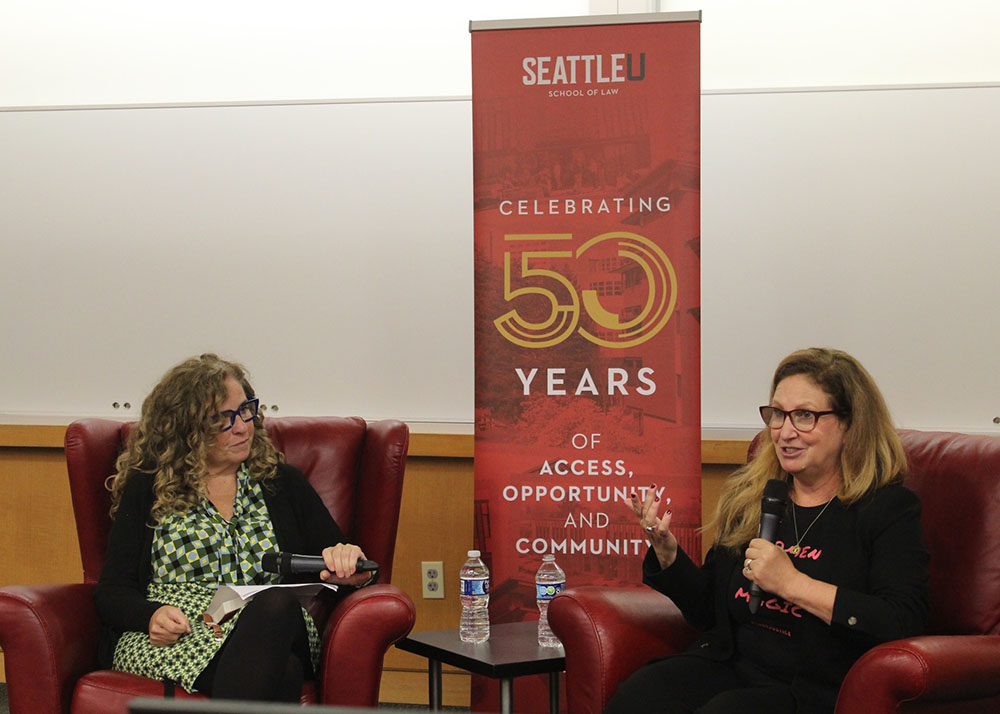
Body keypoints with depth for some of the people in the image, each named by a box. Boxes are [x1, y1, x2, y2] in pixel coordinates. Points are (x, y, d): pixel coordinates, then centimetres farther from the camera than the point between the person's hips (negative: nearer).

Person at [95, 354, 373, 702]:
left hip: (273, 627, 3)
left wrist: (347, 563, -8)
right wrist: (151, 615, -13)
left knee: (277, 603, -39)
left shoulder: (284, 483, 21)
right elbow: (112, 590, 10)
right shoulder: (146, 490, 15)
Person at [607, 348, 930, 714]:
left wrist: (792, 584, -19)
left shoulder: (891, 508, -2)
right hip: (730, 666, 5)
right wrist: (666, 549, 3)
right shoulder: (748, 497, 14)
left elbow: (903, 624, -16)